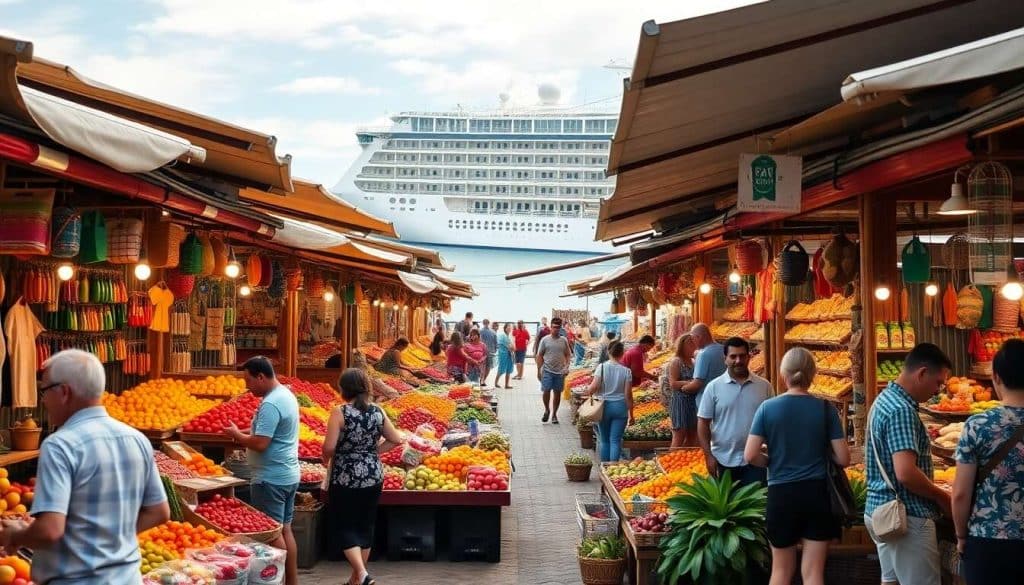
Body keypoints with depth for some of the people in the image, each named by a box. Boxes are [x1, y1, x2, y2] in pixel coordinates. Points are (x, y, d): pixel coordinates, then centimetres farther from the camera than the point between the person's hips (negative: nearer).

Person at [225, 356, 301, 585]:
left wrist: (237, 435, -10)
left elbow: (260, 444, -25)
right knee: (285, 529, 14)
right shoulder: (286, 394, 10)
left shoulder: (270, 404, -21)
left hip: (271, 479, -10)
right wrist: (246, 434, 10)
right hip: (288, 475, 10)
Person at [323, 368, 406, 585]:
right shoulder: (378, 412, 1)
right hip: (373, 477, 5)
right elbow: (396, 439, 8)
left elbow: (329, 447, -18)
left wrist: (326, 460, 2)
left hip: (346, 478, -5)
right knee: (366, 526, 16)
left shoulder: (340, 412, -13)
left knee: (344, 527, 5)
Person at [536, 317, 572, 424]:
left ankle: (554, 414, 18)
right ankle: (547, 410, 18)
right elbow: (539, 356, 3)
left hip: (560, 371, 2)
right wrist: (539, 370, -1)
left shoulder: (564, 340, 6)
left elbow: (568, 355, 9)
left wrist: (566, 366, -7)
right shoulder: (545, 340, 1)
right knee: (546, 391, -7)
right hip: (547, 371, -2)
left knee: (557, 393, 6)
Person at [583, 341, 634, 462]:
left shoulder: (602, 367, -6)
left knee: (604, 440, 13)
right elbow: (628, 394, -5)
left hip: (604, 406, 1)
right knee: (615, 440, 2)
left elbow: (594, 386, -14)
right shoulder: (626, 371, -5)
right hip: (620, 407, 0)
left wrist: (587, 393, 8)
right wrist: (631, 414, 3)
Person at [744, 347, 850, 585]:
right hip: (817, 493, 0)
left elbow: (750, 456, -9)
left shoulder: (767, 407, -5)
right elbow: (843, 458, -4)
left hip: (781, 494, 0)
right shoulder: (825, 409, -4)